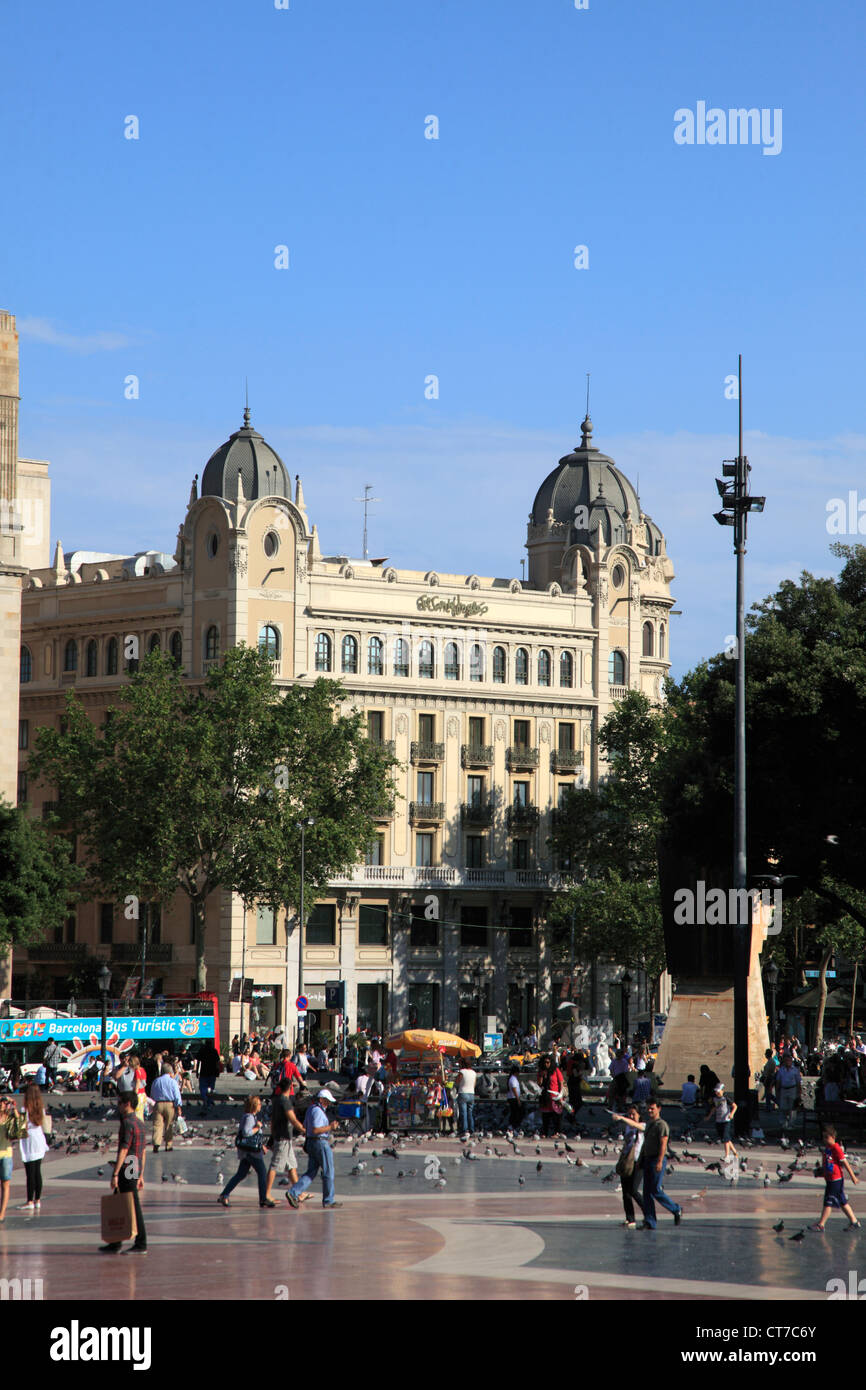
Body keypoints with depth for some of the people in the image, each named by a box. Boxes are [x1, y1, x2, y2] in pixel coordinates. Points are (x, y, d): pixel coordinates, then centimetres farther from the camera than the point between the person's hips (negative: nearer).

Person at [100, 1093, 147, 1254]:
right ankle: (114, 1243, 16)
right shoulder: (139, 1123, 15)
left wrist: (115, 1174, -20)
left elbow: (123, 1150, -20)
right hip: (135, 1171, 9)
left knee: (133, 1207, -4)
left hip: (126, 1172, -9)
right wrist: (141, 1175, 22)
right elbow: (144, 1152, 18)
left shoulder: (128, 1123, -15)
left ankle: (141, 1244, 0)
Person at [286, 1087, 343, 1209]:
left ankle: (293, 1193, -5)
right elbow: (315, 1130, -24)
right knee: (328, 1173, 1)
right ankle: (328, 1201, 7)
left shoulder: (310, 1109, 14)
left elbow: (305, 1127, 21)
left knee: (311, 1172, 9)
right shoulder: (318, 1111, -17)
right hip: (320, 1143, -9)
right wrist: (330, 1127, -17)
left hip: (310, 1143, 9)